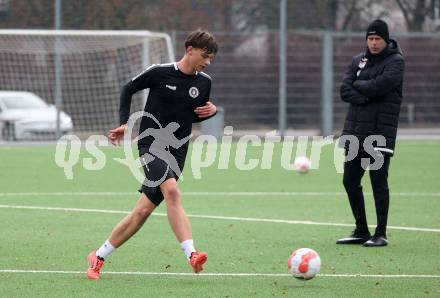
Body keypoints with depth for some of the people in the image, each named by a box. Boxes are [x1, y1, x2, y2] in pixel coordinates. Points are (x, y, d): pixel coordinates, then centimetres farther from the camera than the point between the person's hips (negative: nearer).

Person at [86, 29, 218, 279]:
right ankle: (192, 255, -41)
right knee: (173, 192, -29)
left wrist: (211, 111, 0)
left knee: (143, 210, 1)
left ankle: (99, 257, 15)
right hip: (151, 144, -5)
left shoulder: (204, 82, 7)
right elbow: (128, 89, 9)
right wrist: (124, 123, 1)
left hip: (177, 152, 5)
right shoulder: (160, 73, -6)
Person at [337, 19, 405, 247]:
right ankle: (361, 232, 18)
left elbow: (379, 86, -18)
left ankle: (381, 234, -1)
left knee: (379, 183, -7)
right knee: (350, 181, 7)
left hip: (380, 132, -6)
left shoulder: (395, 61, -2)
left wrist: (358, 85, -2)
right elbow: (345, 91, 3)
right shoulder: (358, 60, 14)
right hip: (355, 130, 6)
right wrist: (365, 98, -12)